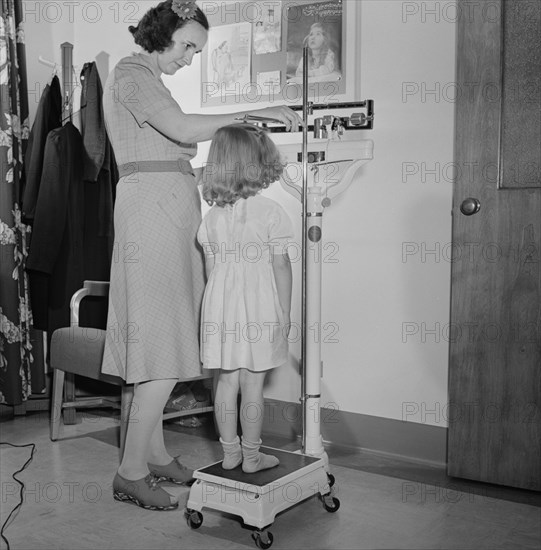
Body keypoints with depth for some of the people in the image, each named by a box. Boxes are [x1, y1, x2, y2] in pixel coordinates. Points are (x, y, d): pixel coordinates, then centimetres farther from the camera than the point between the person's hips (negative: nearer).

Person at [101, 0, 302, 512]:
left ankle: (155, 454, 19)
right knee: (166, 341, -12)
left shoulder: (147, 79, 26)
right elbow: (182, 128, -21)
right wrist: (254, 113, -18)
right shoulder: (131, 74, -6)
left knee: (159, 340, 10)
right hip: (153, 206, -10)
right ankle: (131, 471, -5)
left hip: (167, 210, 10)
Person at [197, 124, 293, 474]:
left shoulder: (213, 216, 4)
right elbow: (280, 265, -7)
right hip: (260, 307, -4)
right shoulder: (270, 211, -9)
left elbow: (211, 268, 8)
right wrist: (285, 313, 1)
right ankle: (252, 456, 15)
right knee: (253, 385, 4)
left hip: (221, 306, 4)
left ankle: (230, 452, 22)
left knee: (227, 381, 12)